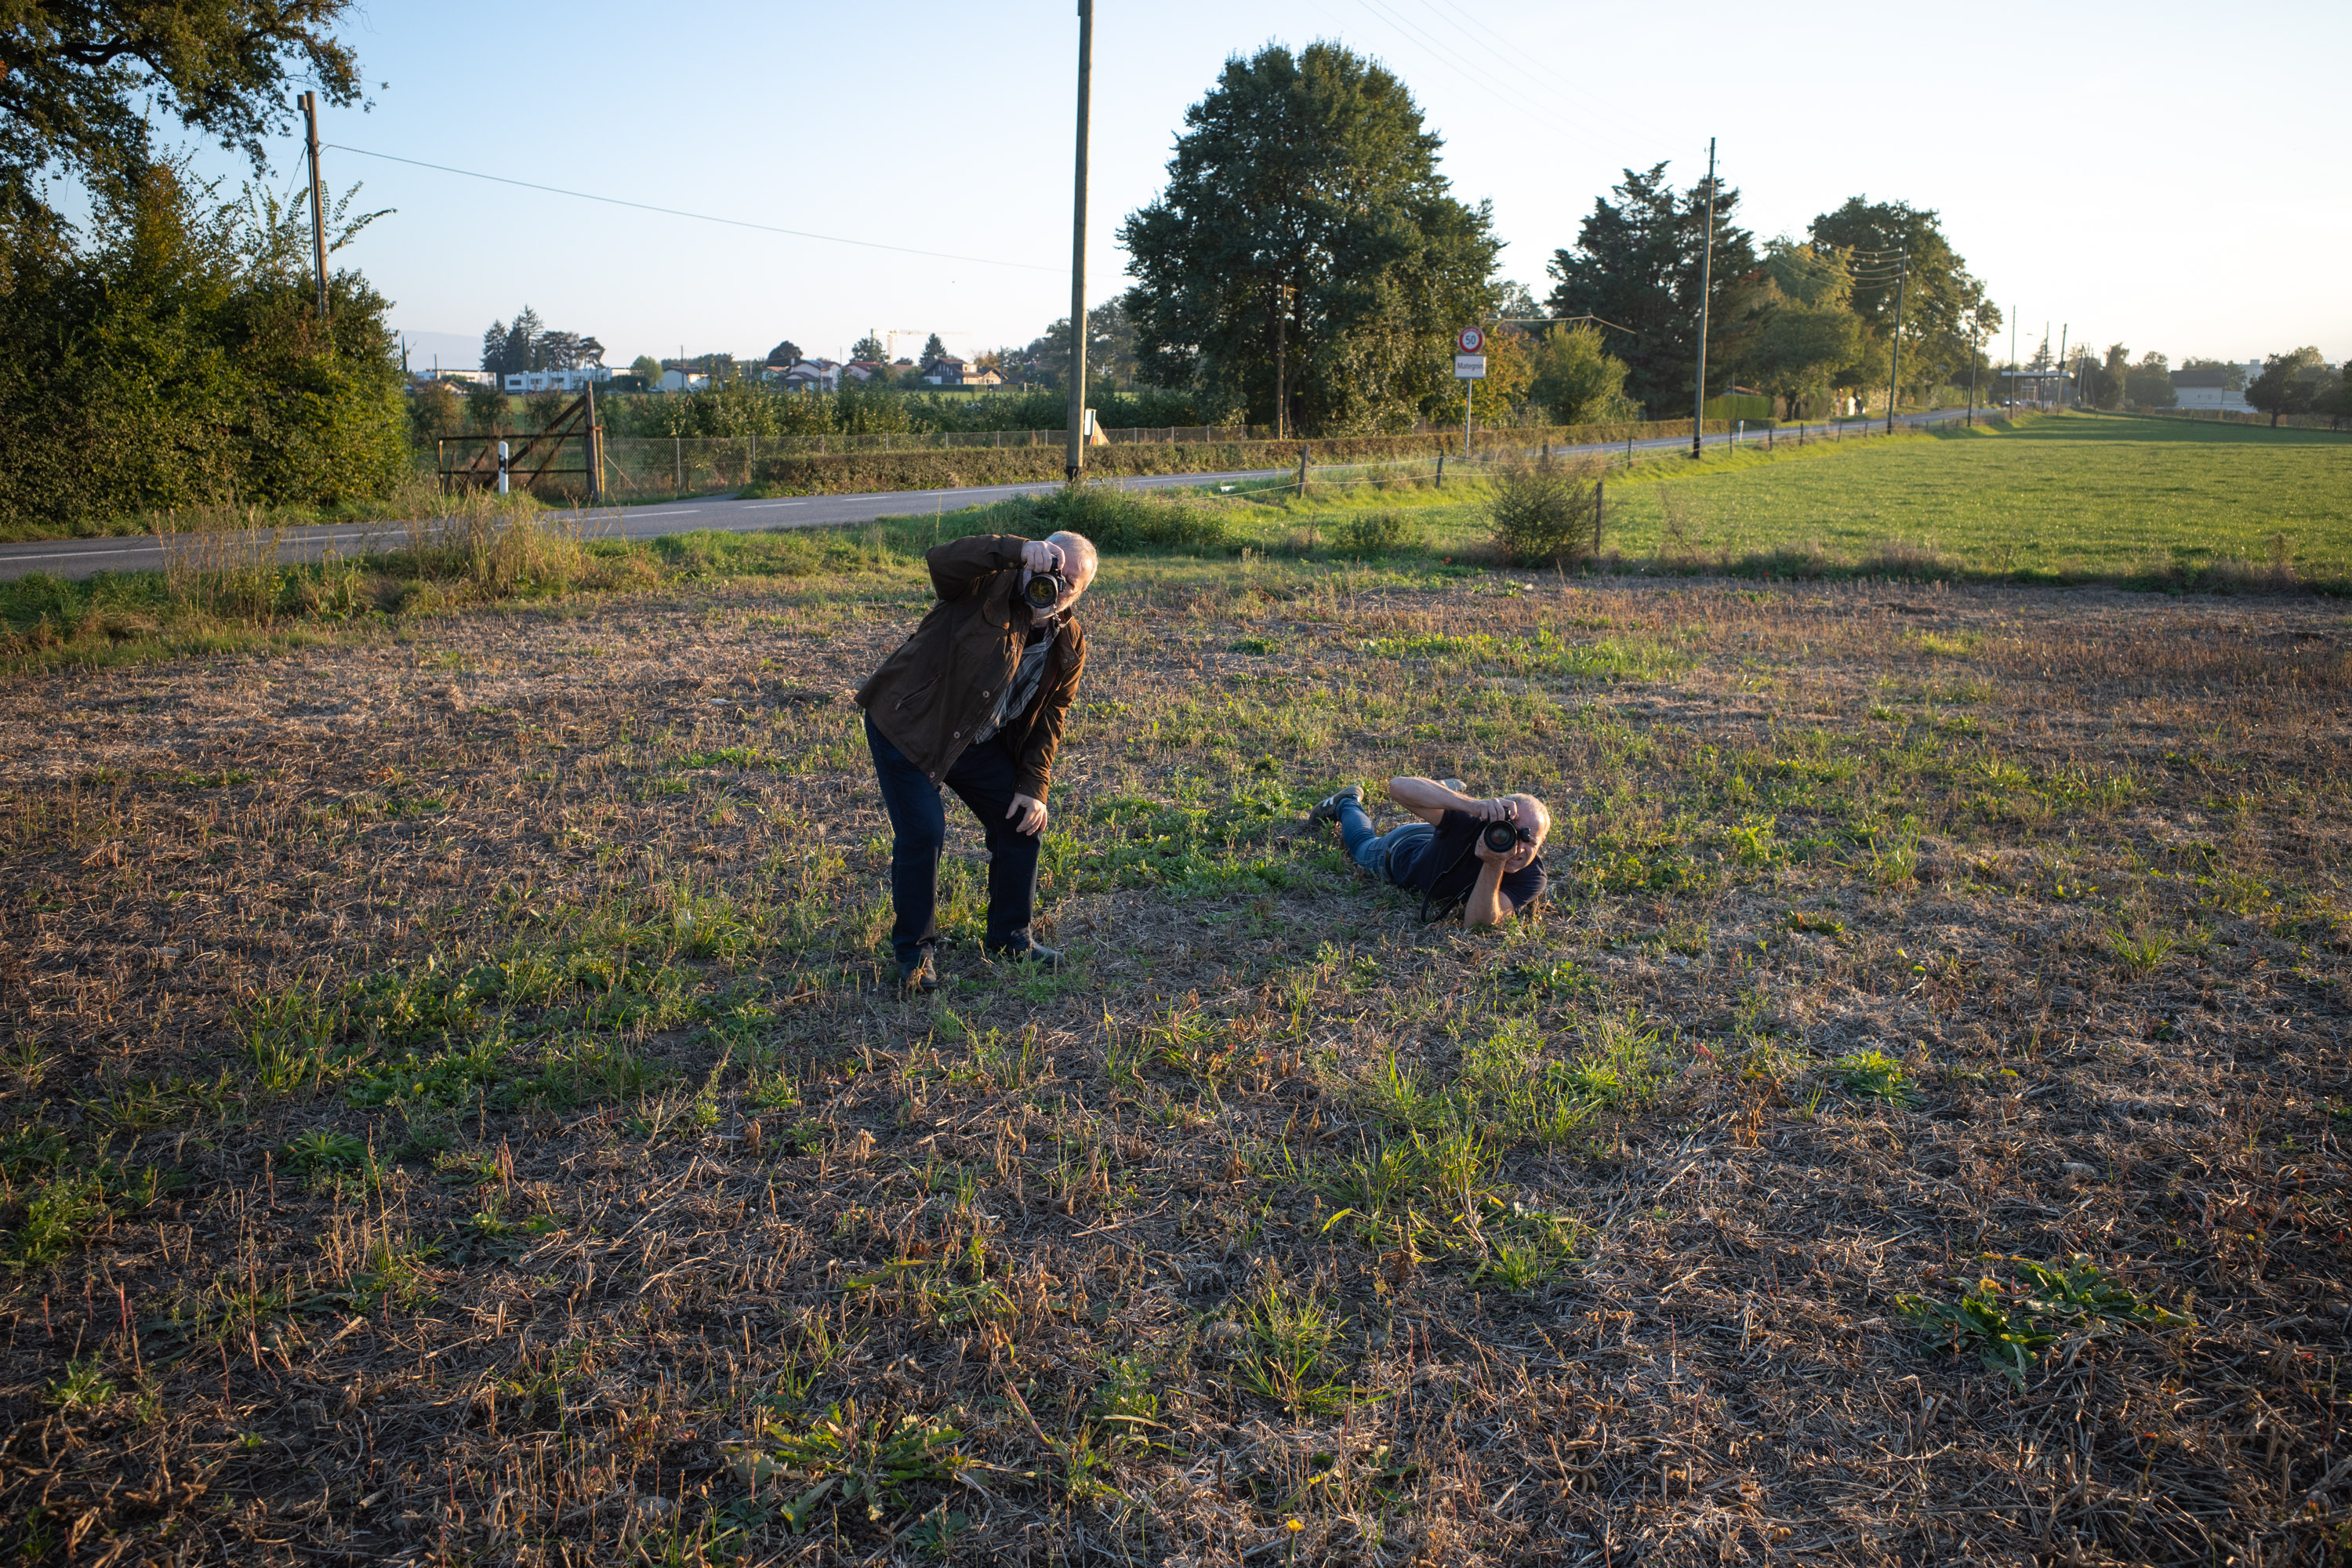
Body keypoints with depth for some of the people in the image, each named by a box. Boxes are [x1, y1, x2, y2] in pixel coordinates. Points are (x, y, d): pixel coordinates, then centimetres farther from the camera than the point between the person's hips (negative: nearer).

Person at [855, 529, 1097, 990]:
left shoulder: (1070, 645, -2)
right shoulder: (991, 588, -20)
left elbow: (1048, 720, 4)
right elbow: (943, 559, -41)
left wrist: (1033, 787, -4)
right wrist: (1020, 551, -51)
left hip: (979, 741, 6)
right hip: (908, 725, -6)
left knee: (1021, 821, 4)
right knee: (923, 832, -15)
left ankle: (1010, 937, 24)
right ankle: (914, 950, 6)